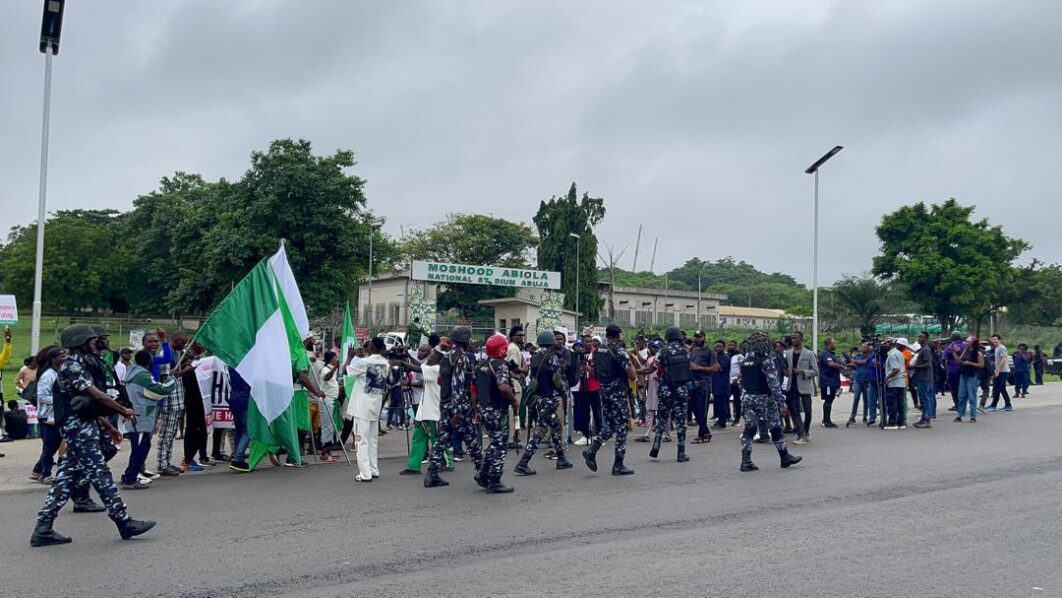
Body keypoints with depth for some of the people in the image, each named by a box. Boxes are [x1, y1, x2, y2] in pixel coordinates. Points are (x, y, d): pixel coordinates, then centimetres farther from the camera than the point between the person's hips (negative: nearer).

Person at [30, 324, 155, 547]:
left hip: (80, 429, 10)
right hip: (81, 430, -10)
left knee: (65, 478, 10)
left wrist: (107, 425, 19)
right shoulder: (72, 368, -14)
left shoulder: (76, 366, 18)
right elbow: (96, 395, -21)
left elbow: (89, 403, 21)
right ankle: (124, 522, -3)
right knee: (101, 476, -6)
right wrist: (123, 410, -12)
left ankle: (43, 529, 12)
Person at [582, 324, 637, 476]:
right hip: (618, 392, -7)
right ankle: (618, 465, 5)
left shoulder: (597, 351, 8)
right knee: (621, 428, 2)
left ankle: (592, 450, -2)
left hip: (603, 392, 7)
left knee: (608, 426, 17)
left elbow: (595, 371, 16)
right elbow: (632, 375, -15)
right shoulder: (619, 351, -13)